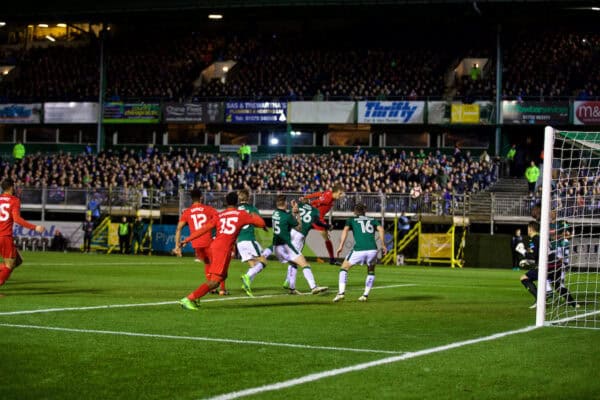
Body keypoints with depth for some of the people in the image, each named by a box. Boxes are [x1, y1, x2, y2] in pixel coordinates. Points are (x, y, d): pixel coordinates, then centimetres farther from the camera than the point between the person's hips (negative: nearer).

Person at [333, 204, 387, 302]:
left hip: (358, 250, -2)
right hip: (372, 249, 2)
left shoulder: (352, 220, 19)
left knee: (344, 268, 18)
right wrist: (383, 245, 6)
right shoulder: (372, 220, 23)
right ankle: (365, 295, 19)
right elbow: (381, 229, 6)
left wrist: (341, 246, -3)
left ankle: (341, 292, 4)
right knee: (371, 272, 28)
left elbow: (345, 230, 0)